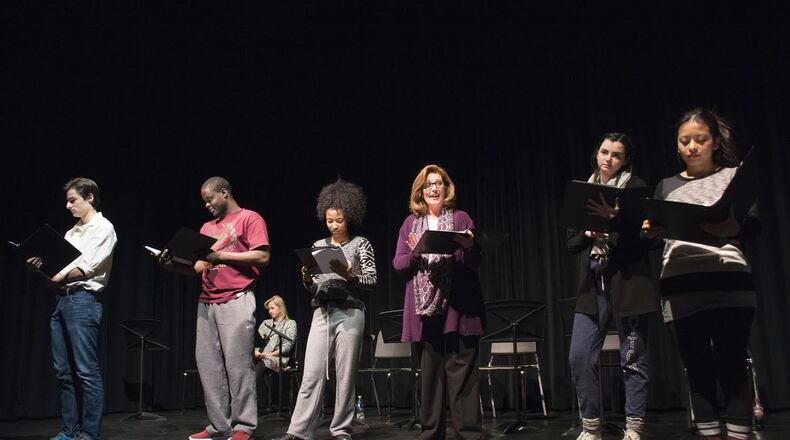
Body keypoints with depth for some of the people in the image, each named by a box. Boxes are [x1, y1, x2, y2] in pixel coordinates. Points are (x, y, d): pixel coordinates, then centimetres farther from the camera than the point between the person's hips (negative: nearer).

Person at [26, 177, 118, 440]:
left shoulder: (103, 227, -1)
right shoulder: (72, 232, 21)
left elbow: (87, 266, -11)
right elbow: (60, 271, 15)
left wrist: (60, 277, -16)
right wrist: (40, 268, -2)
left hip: (83, 300, -8)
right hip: (61, 299, 8)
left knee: (87, 371, -7)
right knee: (64, 371, 8)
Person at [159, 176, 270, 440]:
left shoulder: (250, 218, 3)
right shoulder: (207, 227, 23)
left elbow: (262, 257, -9)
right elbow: (199, 268, 21)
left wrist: (220, 255, -11)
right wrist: (173, 264, 2)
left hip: (236, 301, -7)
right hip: (206, 303, 7)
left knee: (237, 363, -7)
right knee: (207, 363, 3)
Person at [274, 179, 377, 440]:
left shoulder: (361, 244, 3)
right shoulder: (318, 246, 14)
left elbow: (371, 282, -2)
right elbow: (313, 289, 15)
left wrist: (349, 275, -18)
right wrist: (307, 279, -6)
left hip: (349, 313, -3)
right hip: (321, 313, 3)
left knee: (345, 375, 0)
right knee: (311, 374, -1)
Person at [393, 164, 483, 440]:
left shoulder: (461, 218, 9)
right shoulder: (411, 223, 14)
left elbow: (475, 262, 4)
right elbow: (398, 264, 8)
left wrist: (468, 246, -18)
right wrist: (414, 253, -13)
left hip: (457, 308, -2)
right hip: (424, 309, 2)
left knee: (461, 373, -4)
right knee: (430, 373, 8)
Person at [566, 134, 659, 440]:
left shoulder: (636, 188, 1)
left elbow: (644, 235, -9)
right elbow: (571, 241, 13)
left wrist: (613, 221, -23)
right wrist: (589, 233, -7)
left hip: (628, 283, -4)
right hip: (592, 285, 4)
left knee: (633, 359, 4)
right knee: (579, 357, -1)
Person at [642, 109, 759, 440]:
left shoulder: (734, 175, 11)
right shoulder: (667, 186, 18)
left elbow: (754, 225, -3)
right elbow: (654, 234, 14)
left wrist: (734, 227, -25)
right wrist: (649, 231, -10)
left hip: (729, 283, -2)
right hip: (680, 288, 2)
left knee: (731, 367, -6)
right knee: (698, 369, 4)